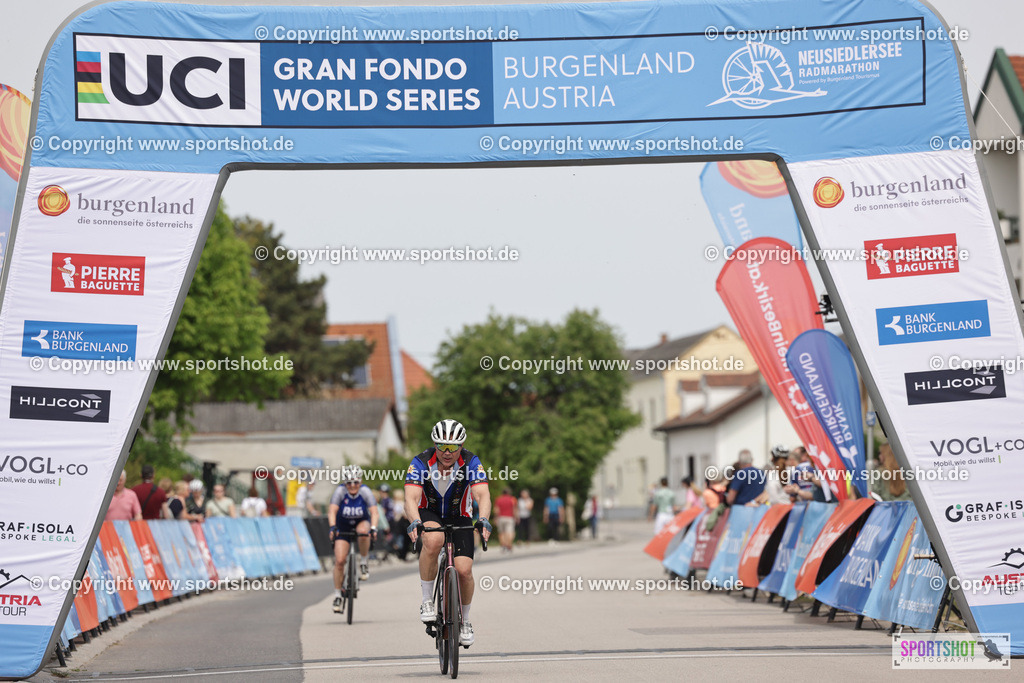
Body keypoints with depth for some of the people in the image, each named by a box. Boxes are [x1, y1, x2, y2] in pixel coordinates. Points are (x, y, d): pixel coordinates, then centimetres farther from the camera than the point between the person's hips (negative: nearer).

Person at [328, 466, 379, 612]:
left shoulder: (365, 491, -23)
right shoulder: (340, 491, -24)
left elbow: (374, 512, -31)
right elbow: (332, 511, -32)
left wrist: (373, 528, -48)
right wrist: (333, 527, -49)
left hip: (362, 522, 0)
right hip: (343, 526, 0)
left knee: (363, 531, -38)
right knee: (339, 561, -11)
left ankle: (363, 562, -14)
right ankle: (337, 595, 4)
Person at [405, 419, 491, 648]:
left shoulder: (471, 463, -20)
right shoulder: (421, 463, -22)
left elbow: (483, 495, -32)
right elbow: (411, 498, -32)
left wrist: (483, 520, -51)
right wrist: (415, 523, -52)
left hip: (459, 519, 1)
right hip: (428, 515, -1)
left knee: (464, 569, -17)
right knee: (433, 539, -37)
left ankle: (465, 620, 10)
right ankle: (427, 600, -21)